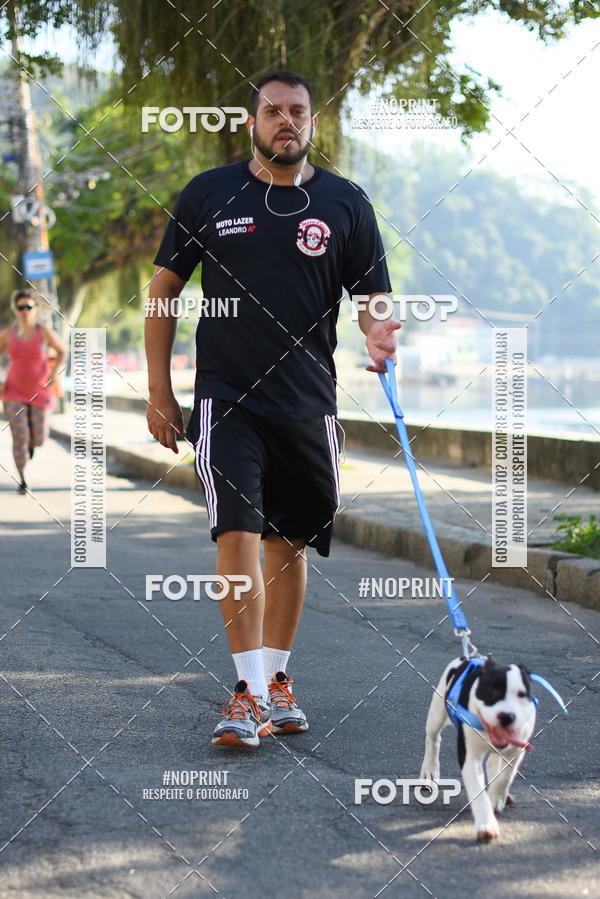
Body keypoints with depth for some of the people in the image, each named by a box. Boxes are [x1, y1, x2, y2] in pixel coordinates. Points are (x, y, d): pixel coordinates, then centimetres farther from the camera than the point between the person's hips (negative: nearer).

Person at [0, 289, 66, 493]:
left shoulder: (45, 333, -9)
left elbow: (61, 352, 6)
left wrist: (54, 372, -10)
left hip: (40, 392, 0)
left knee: (39, 439, 4)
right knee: (19, 437, -9)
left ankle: (32, 442, 43)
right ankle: (22, 480, 3)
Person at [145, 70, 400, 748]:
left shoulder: (345, 204, 6)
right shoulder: (208, 196, 3)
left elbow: (372, 296, 8)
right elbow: (164, 290, 8)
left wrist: (377, 333, -16)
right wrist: (158, 389, 3)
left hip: (308, 403, 2)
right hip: (226, 398, -2)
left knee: (290, 542, 9)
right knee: (238, 532, -14)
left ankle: (277, 681, 23)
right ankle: (249, 692, -13)